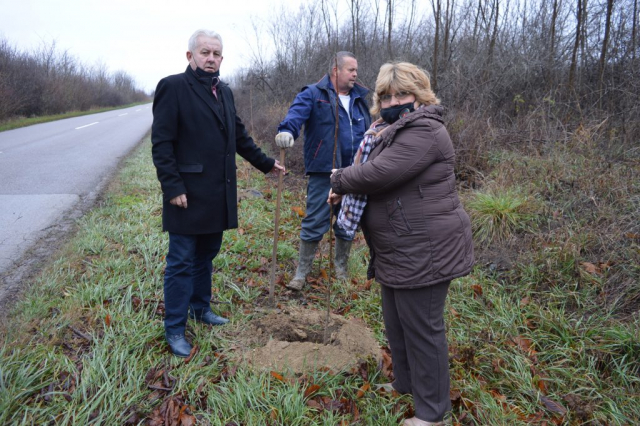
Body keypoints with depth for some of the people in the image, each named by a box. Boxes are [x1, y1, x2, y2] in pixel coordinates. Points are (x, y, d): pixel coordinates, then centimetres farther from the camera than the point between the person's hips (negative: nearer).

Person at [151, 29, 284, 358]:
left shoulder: (224, 91, 14)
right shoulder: (173, 87, -8)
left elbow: (239, 135, 22)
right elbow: (161, 142, -12)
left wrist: (265, 163, 22)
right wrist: (173, 187, -17)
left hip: (218, 193, 7)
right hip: (188, 194, -7)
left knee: (206, 255, 18)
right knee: (181, 263, 2)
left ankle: (201, 308, 35)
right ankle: (174, 329, 15)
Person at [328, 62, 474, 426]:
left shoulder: (423, 132, -20)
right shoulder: (394, 132, 15)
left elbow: (378, 174, -27)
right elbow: (375, 172, 19)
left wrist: (339, 181, -8)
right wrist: (346, 184, -2)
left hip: (424, 251, -10)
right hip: (399, 252, 10)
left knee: (421, 328, 3)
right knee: (396, 323, 22)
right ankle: (405, 385, 44)